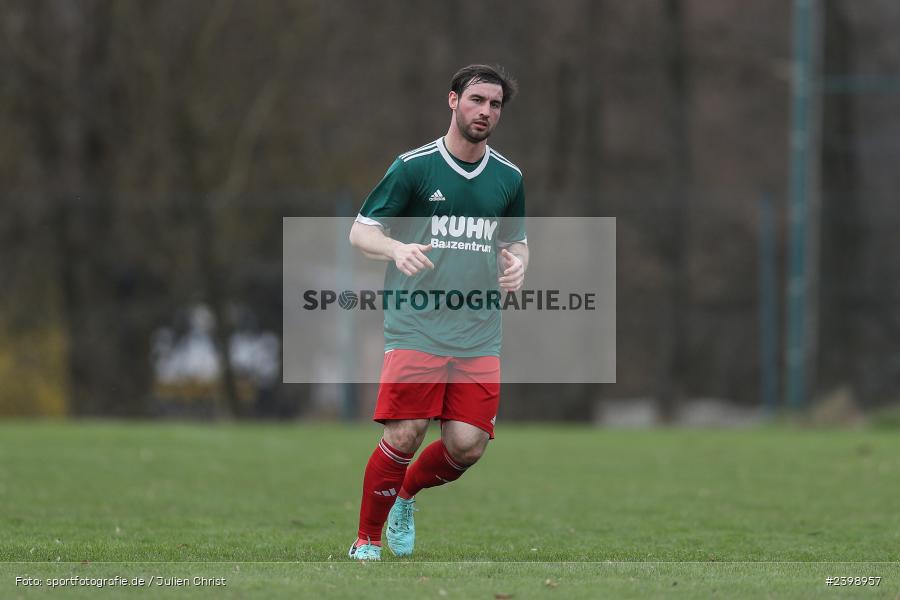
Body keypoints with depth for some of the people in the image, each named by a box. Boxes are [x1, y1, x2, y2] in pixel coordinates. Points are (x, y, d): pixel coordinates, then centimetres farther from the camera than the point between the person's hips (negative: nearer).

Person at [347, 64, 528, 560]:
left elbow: (517, 241, 24)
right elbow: (360, 231, 0)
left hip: (478, 334, 4)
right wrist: (398, 249, -21)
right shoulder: (414, 166, -2)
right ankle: (366, 542, 5)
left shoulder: (509, 177, 11)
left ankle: (405, 496, 26)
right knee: (403, 437, -13)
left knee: (468, 445, -5)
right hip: (415, 328, -4)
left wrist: (517, 264, 0)